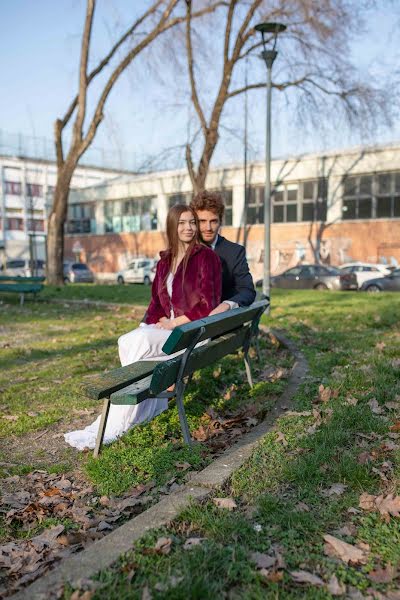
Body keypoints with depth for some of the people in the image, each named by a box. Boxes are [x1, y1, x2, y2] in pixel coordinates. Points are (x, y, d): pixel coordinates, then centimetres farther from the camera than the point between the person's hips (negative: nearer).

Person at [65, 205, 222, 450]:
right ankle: (151, 402, -7)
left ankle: (110, 428, -22)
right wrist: (158, 321, -5)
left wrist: (174, 322, -14)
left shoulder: (206, 257, -5)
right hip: (168, 327, 7)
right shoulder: (165, 261, 16)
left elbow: (208, 304, -12)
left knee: (138, 342, -28)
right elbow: (157, 301, 16)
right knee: (126, 342, -22)